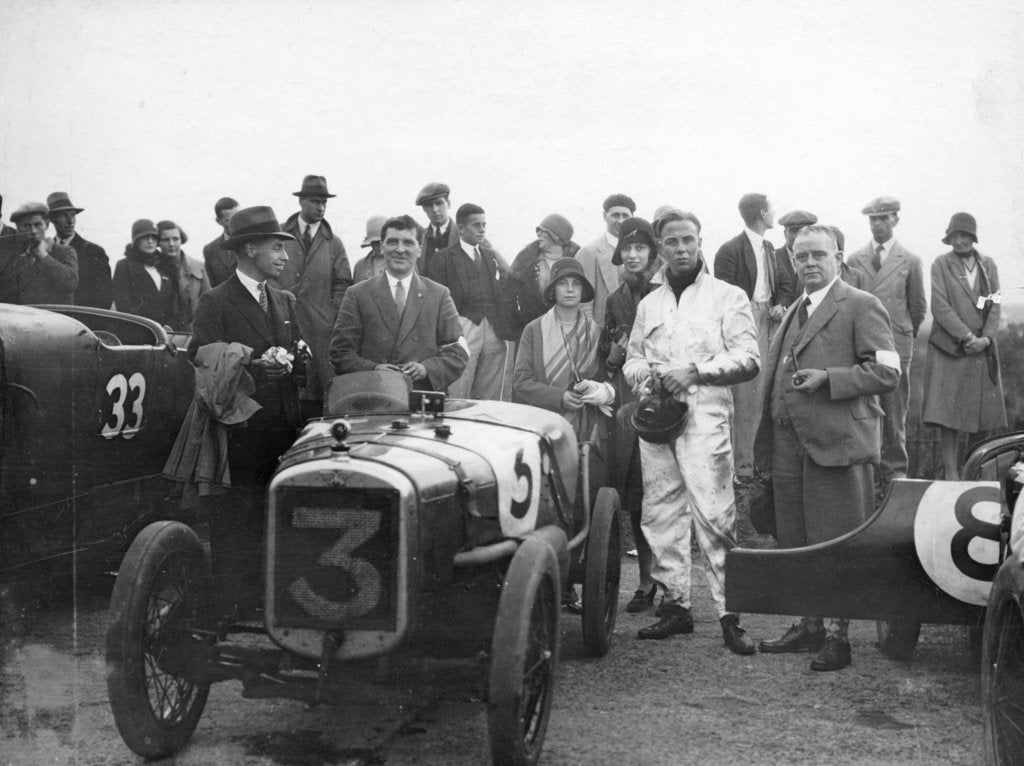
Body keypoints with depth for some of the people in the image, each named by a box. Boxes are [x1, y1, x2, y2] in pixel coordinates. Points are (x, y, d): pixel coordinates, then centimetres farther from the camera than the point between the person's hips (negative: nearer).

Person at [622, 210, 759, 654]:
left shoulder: (727, 297, 4)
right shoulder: (649, 304, 19)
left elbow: (747, 358, -4)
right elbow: (631, 358, 23)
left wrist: (695, 371, -15)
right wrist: (644, 372, 0)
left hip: (705, 418, -5)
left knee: (714, 516, -11)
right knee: (660, 516, 6)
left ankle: (729, 613, -6)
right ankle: (675, 604, 15)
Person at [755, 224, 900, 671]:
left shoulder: (861, 306, -4)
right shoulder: (794, 312, 21)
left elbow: (888, 372, -11)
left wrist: (827, 378, -20)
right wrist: (767, 442, 17)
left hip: (836, 442, -7)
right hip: (788, 444, 8)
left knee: (836, 545, -2)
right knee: (793, 543, 12)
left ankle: (838, 635, 8)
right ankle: (808, 626, 23)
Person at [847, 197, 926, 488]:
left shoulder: (910, 262, 6)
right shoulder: (854, 260, 10)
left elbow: (918, 306, 13)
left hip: (896, 346, -1)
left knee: (894, 412, 0)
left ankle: (895, 471, 8)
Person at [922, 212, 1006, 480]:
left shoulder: (988, 265, 12)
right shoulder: (940, 265, 2)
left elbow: (995, 306, 7)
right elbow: (940, 306, -7)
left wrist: (986, 338, -8)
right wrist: (966, 336, -14)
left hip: (982, 349, 3)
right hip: (949, 348, -3)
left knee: (984, 410, 1)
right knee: (947, 411, -6)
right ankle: (951, 471, -4)